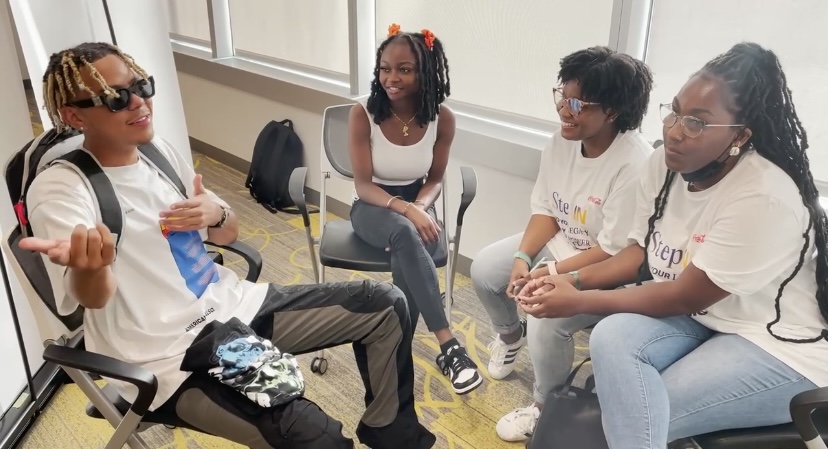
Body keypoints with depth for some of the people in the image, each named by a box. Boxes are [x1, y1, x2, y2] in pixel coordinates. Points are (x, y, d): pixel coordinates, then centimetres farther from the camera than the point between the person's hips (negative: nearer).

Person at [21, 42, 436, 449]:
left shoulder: (159, 151, 7)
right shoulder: (59, 189, -12)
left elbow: (228, 234, 13)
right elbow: (94, 297, -27)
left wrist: (216, 214, -11)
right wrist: (89, 265, -52)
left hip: (235, 305, 7)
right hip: (174, 361, -7)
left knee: (385, 305, 2)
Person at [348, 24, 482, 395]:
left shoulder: (442, 118, -10)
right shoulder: (362, 114, -15)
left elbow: (435, 180, 1)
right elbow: (363, 186, -15)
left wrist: (420, 208, -21)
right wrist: (405, 210, -33)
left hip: (416, 204, 2)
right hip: (373, 207, -2)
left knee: (407, 252, -34)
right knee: (405, 235, -37)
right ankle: (448, 346, -35)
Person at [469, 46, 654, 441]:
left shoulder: (635, 166, -30)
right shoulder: (561, 141, -8)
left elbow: (617, 253, -26)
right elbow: (545, 211, -1)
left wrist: (551, 273, -26)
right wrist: (523, 257, -16)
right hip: (558, 243, 8)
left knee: (548, 317, -27)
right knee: (484, 269, 0)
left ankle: (546, 407, 4)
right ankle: (511, 333, 32)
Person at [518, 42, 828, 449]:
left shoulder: (764, 199, -28)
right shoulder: (663, 163, -6)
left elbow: (684, 297, -22)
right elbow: (642, 252, 6)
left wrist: (579, 302, -19)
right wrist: (575, 279, -9)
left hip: (778, 347, -6)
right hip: (697, 316, 6)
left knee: (629, 415, -22)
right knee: (612, 337, -24)